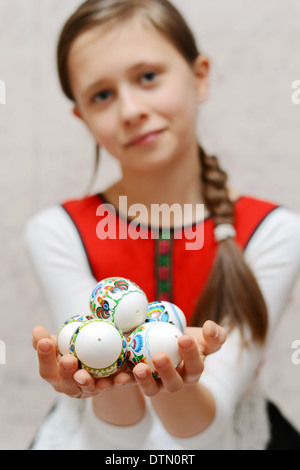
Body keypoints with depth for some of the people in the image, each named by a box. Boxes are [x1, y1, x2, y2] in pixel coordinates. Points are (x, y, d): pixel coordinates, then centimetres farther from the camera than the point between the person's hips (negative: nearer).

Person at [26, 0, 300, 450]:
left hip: (233, 438, 1)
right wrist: (109, 383, -33)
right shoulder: (57, 233, -10)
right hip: (99, 440, 0)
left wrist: (170, 385, -34)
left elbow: (208, 431, -15)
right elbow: (123, 435, -13)